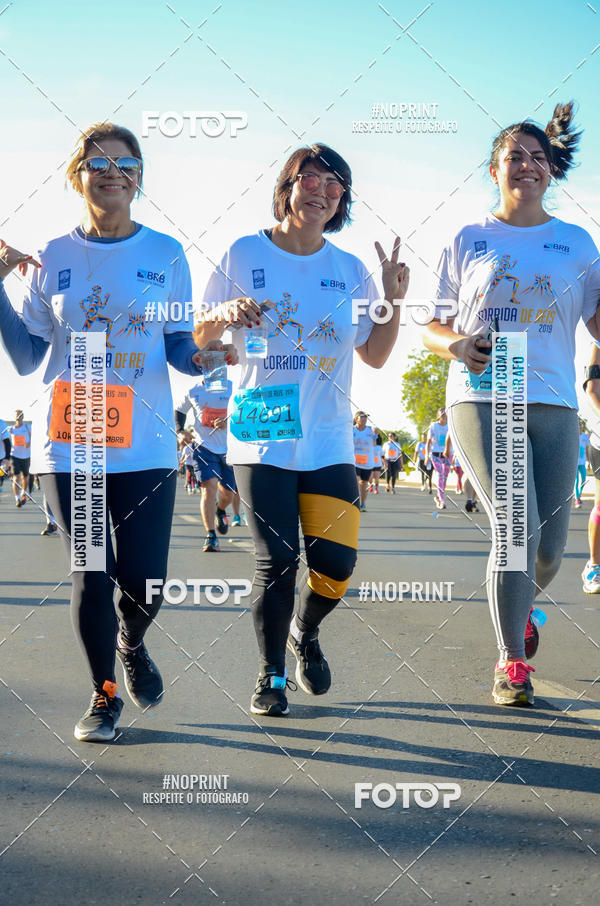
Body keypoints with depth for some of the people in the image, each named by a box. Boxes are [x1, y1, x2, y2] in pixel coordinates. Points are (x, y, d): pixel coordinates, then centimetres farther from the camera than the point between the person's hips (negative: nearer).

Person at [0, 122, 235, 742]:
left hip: (145, 444, 0)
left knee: (143, 583, -2)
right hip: (67, 441, 0)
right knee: (91, 578, 0)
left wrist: (205, 354, -13)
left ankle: (131, 644, 34)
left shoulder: (166, 254, 6)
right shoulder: (52, 257, 6)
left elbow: (179, 347, 9)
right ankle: (104, 695, 22)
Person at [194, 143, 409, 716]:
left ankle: (304, 632, 28)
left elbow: (375, 355, 12)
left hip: (329, 440, 3)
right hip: (261, 436, -2)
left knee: (336, 562, -5)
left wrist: (393, 301, -3)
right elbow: (197, 338, 6)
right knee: (277, 562, -7)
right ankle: (270, 674, 15)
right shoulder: (244, 255, 1)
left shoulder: (350, 270, 9)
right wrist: (223, 314, -15)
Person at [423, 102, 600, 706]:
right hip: (479, 400, -2)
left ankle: (521, 605, 38)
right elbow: (432, 328, 13)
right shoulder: (468, 241, 11)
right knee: (515, 525, -17)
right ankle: (511, 660, -1)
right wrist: (457, 345, -9)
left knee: (549, 546, 2)